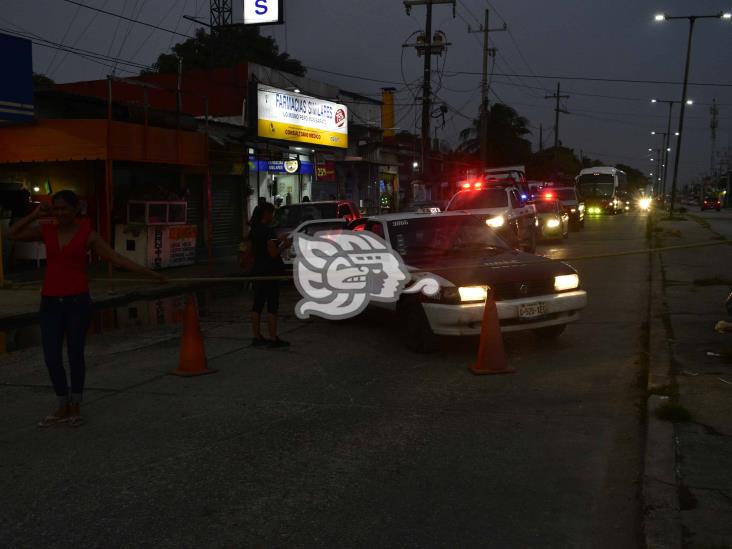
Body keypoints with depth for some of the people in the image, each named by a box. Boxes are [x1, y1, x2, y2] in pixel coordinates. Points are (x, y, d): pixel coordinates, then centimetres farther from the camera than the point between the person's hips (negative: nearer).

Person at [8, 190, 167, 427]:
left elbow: (117, 258, -4)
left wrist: (148, 272, -9)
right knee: (52, 358, 2)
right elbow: (12, 234, 6)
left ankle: (76, 407, 24)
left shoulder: (87, 234, -2)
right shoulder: (46, 230, 8)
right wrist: (36, 214, -1)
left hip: (78, 301, -3)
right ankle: (63, 407, 20)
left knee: (75, 354, 6)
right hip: (51, 303, 3)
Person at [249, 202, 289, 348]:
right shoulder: (268, 231, -16)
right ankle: (273, 339, -1)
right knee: (272, 305, -4)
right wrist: (283, 244, -1)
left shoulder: (253, 231, 10)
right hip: (270, 271, -8)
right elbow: (273, 253, -19)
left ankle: (256, 337, 16)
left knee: (258, 304, 11)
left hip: (257, 270, 8)